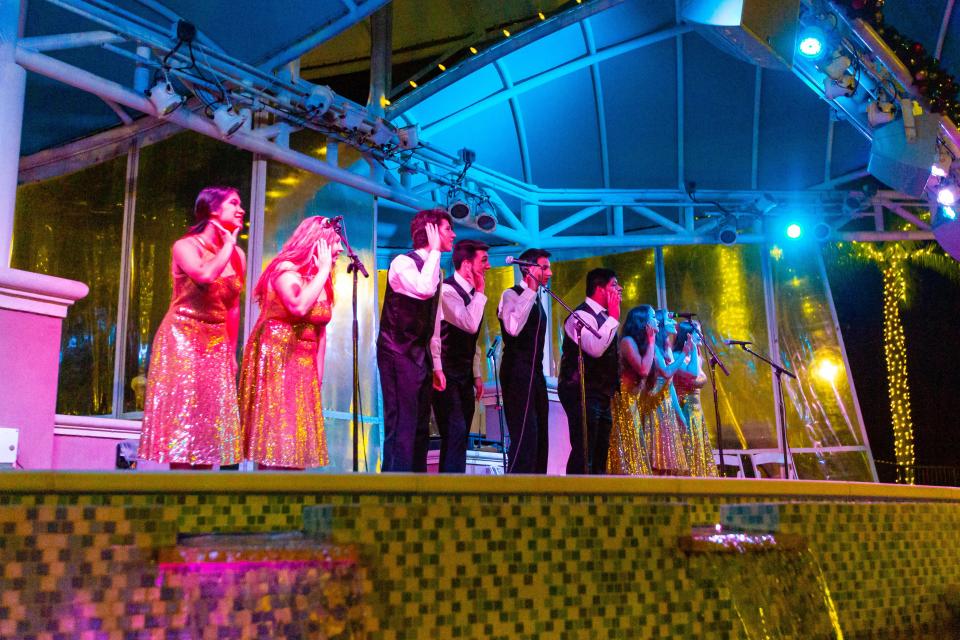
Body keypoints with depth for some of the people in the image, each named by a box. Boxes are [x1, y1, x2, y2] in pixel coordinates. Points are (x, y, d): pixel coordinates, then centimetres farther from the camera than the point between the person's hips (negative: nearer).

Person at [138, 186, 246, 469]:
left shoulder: (238, 256, 9)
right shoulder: (185, 246, -7)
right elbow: (205, 276, -28)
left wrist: (232, 351, 12)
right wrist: (228, 244, -13)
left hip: (217, 344, 5)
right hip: (182, 339, -5)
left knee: (209, 419, 2)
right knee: (183, 414, -7)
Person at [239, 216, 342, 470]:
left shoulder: (321, 280, 13)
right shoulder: (286, 269, -10)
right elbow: (299, 307, -30)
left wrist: (319, 372, 10)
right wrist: (323, 270, -19)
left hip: (304, 362, 8)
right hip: (275, 356, -8)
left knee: (298, 431, 6)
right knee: (276, 423, -10)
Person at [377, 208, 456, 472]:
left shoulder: (434, 269, 16)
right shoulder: (403, 262, -10)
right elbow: (424, 290, -31)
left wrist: (436, 363, 17)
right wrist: (435, 251, -17)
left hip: (421, 356, 9)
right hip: (398, 354, -9)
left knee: (420, 428, 9)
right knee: (402, 427, -12)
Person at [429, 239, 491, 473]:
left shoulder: (472, 293, 14)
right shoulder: (446, 290, -14)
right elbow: (470, 324, -28)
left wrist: (477, 375, 18)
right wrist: (480, 293, -16)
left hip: (465, 377, 9)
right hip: (447, 377, -9)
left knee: (460, 437, 8)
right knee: (455, 433, -16)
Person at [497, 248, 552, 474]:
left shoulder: (536, 299, 20)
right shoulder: (512, 294, -7)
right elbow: (513, 328, -27)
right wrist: (530, 291, -22)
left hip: (535, 374, 9)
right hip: (517, 373, -9)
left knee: (539, 436, 8)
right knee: (525, 436, -16)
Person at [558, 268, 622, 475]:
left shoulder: (604, 317, 16)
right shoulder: (582, 315, -14)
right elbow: (595, 348, -31)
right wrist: (614, 317, -22)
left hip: (601, 395, 10)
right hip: (582, 394, -10)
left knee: (600, 453, 12)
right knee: (583, 453, -14)